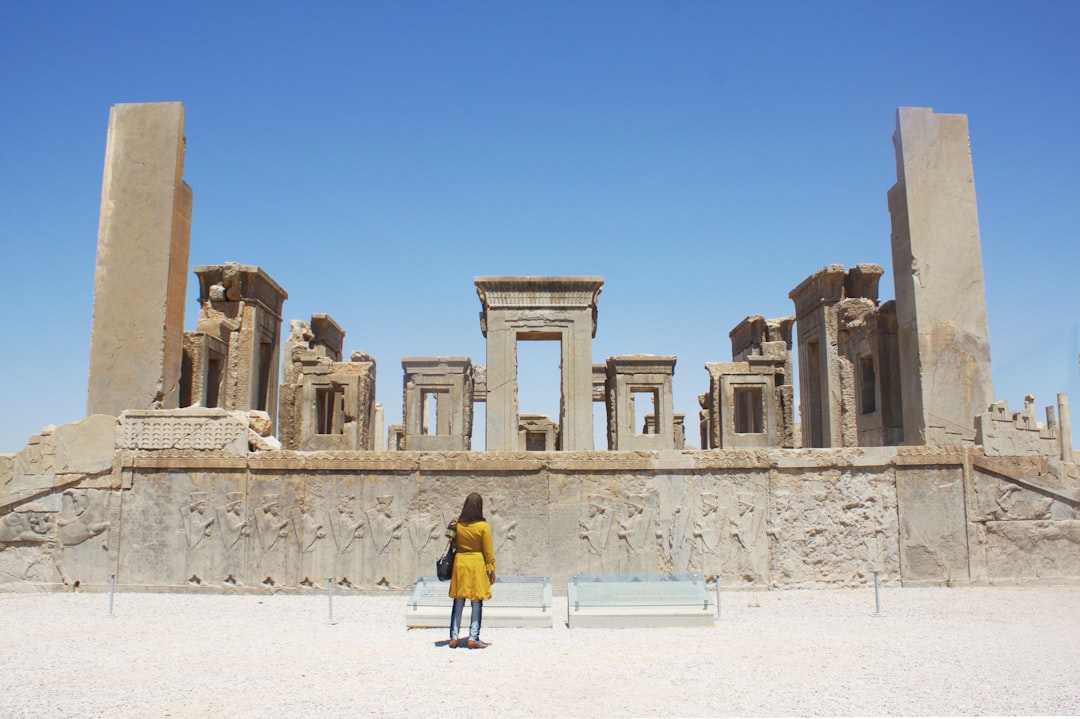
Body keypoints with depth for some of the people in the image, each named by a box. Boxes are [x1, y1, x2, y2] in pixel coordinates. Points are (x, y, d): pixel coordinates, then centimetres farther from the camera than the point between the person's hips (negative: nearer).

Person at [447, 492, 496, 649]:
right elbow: (488, 550, -5)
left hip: (460, 562, 3)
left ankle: (454, 637, 12)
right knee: (477, 604, 5)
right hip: (477, 564, -3)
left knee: (458, 603, 10)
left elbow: (454, 546, 5)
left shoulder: (457, 525, -2)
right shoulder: (483, 526, -10)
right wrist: (491, 569, 2)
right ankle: (473, 638, 4)